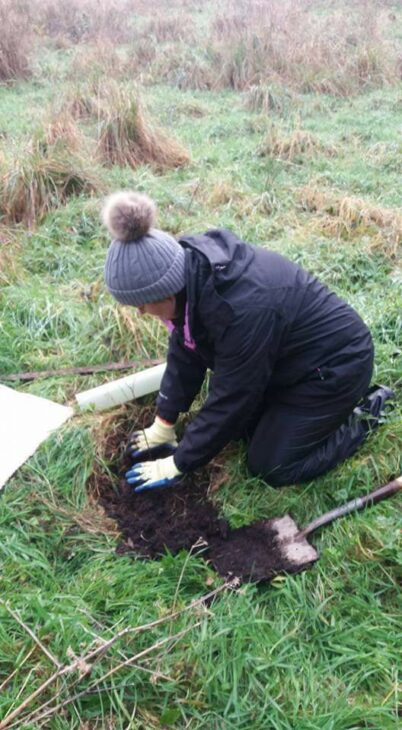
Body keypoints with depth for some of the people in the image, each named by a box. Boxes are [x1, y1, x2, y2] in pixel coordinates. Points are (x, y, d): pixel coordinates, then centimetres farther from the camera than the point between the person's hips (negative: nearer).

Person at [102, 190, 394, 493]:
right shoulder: (192, 272, -14)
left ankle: (364, 414, 10)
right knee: (239, 423, 9)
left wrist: (178, 464, -15)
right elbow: (185, 352, -1)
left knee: (270, 466, -3)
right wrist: (164, 422, 3)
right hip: (288, 357, 8)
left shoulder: (241, 310, -39)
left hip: (336, 363, -8)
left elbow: (229, 400, -27)